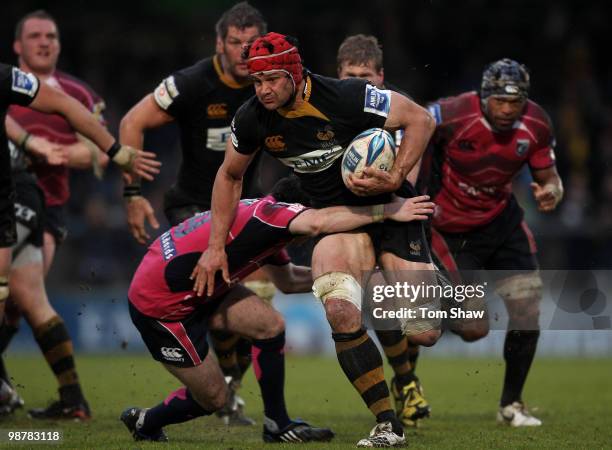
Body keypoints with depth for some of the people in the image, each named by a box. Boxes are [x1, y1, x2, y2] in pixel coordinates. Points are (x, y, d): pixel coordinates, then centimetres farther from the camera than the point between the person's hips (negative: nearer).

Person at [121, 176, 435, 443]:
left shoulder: (265, 224, 9)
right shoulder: (269, 210, -21)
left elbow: (288, 281, 21)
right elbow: (319, 223, -43)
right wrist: (388, 211, -40)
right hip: (159, 305, -9)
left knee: (269, 325, -3)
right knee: (213, 397, 0)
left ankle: (277, 425, 6)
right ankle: (145, 424, 24)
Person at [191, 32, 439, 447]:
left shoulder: (345, 97, -23)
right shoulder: (253, 119, -8)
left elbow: (421, 119, -13)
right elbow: (230, 175, 11)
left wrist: (396, 178, -23)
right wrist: (216, 246, 8)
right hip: (336, 214, 3)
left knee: (423, 333, -10)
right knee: (341, 312, -27)